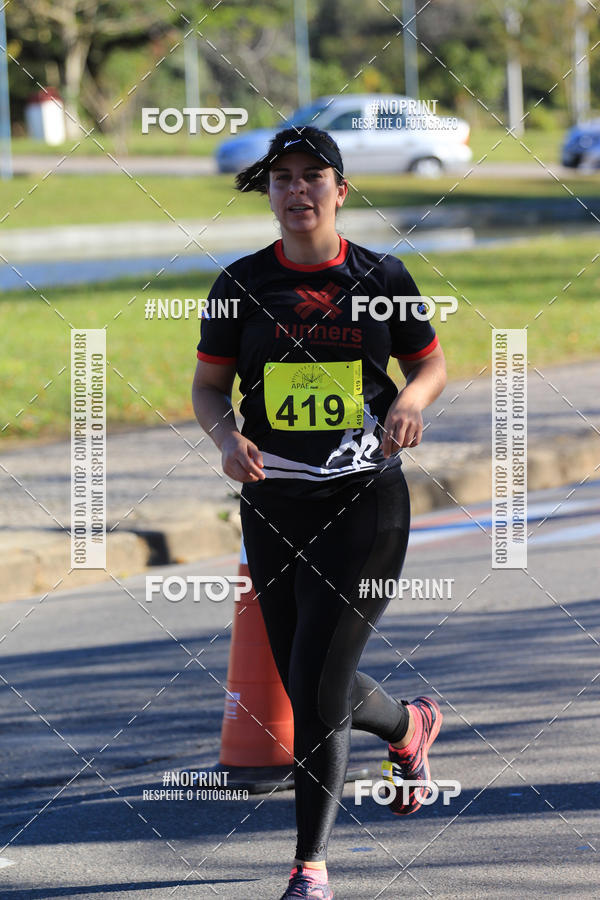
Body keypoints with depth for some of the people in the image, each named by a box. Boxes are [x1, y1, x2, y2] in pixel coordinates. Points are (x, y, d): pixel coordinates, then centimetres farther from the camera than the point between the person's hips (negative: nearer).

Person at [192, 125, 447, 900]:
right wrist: (227, 437, -16)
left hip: (366, 502, -3)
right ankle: (409, 727, 48)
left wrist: (411, 400, -12)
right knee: (311, 691, 13)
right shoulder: (242, 283, 2)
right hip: (273, 508, 3)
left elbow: (432, 365, 10)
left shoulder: (381, 278, -1)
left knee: (315, 688, -12)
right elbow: (208, 386, 5)